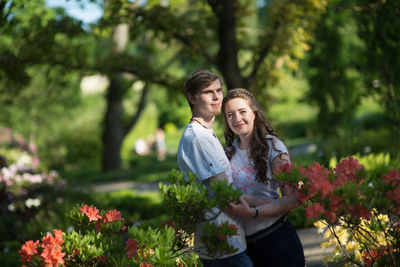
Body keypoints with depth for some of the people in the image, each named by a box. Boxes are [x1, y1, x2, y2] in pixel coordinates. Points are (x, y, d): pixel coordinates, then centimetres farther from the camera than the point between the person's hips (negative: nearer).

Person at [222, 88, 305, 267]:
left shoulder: (272, 146, -8)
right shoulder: (229, 151, 7)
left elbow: (292, 198, -14)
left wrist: (253, 211, -26)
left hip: (276, 238, -4)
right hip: (244, 243, 4)